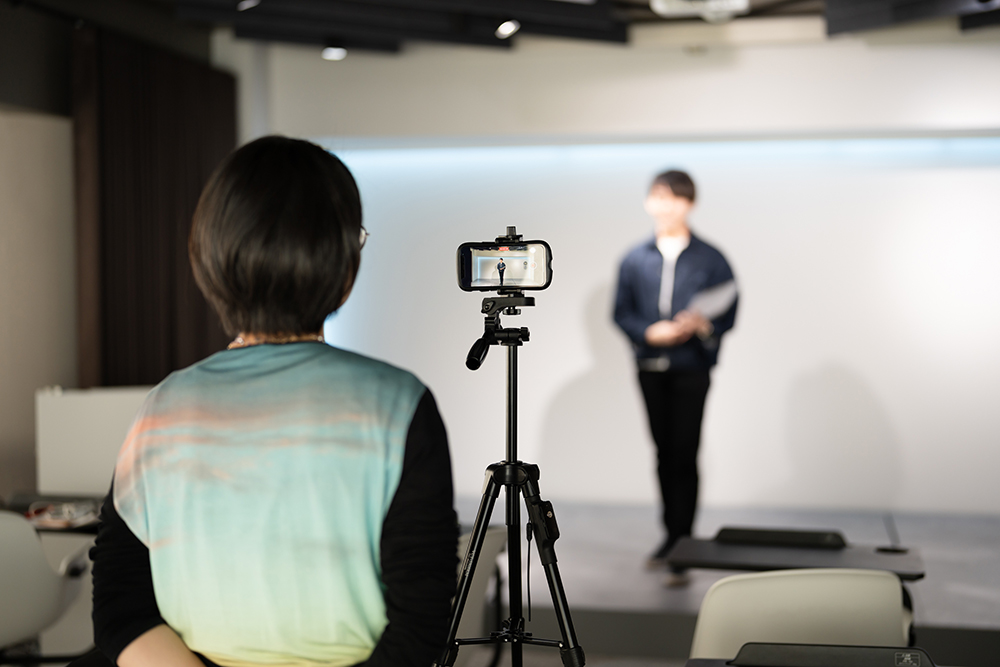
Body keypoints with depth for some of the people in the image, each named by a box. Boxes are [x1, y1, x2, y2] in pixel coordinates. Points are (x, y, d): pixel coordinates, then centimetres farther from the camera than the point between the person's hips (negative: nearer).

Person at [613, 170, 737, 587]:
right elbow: (622, 312, 6)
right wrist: (651, 332, -13)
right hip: (651, 367, 3)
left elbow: (728, 314, -1)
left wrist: (701, 325, -21)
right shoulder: (635, 259, 7)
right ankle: (673, 537, 25)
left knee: (684, 454, -8)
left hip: (692, 368, -3)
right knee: (664, 453, 11)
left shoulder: (710, 260, 0)